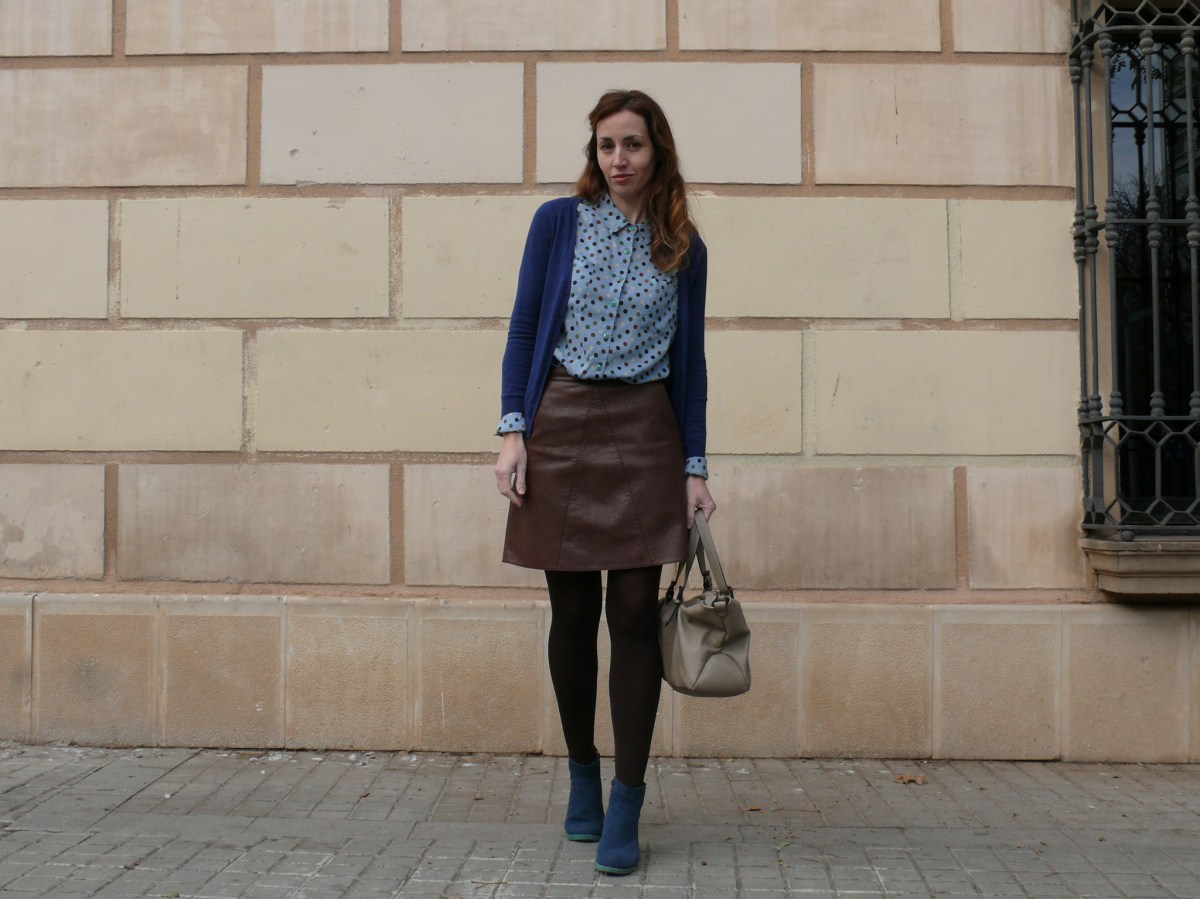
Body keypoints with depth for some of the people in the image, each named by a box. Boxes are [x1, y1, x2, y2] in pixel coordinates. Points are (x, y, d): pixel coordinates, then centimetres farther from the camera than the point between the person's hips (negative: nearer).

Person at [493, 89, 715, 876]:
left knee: (635, 612, -4)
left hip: (645, 435, 0)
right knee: (572, 612, 5)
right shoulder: (559, 222, 6)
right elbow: (524, 329, 5)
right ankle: (582, 772, 26)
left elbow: (690, 361, 9)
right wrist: (513, 430, -5)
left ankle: (626, 805, 5)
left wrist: (695, 466, 3)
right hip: (561, 427, 0)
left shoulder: (683, 248, 8)